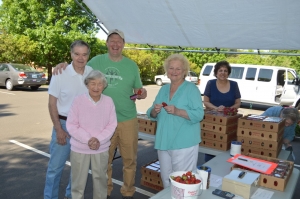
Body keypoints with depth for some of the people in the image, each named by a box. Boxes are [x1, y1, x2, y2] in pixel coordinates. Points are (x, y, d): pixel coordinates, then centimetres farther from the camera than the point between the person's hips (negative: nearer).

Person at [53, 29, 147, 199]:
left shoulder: (132, 65, 3)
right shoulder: (97, 61, 1)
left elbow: (138, 90, 10)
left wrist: (142, 93, -13)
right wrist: (64, 64, -7)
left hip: (128, 120, 1)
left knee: (129, 160, 11)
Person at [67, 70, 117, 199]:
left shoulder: (109, 101, -5)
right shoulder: (78, 101, -12)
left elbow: (112, 125, -3)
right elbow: (71, 125, -11)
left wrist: (99, 140, -16)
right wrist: (88, 139, -19)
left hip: (101, 149, 2)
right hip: (80, 148, -1)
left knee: (100, 178, 17)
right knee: (79, 180, 12)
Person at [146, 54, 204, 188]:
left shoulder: (191, 88, -6)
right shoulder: (163, 89, 12)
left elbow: (199, 114, -16)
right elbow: (152, 115, 12)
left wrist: (177, 111, -27)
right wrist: (155, 111, -11)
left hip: (184, 144, -6)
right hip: (164, 142, 6)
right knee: (166, 178, 18)